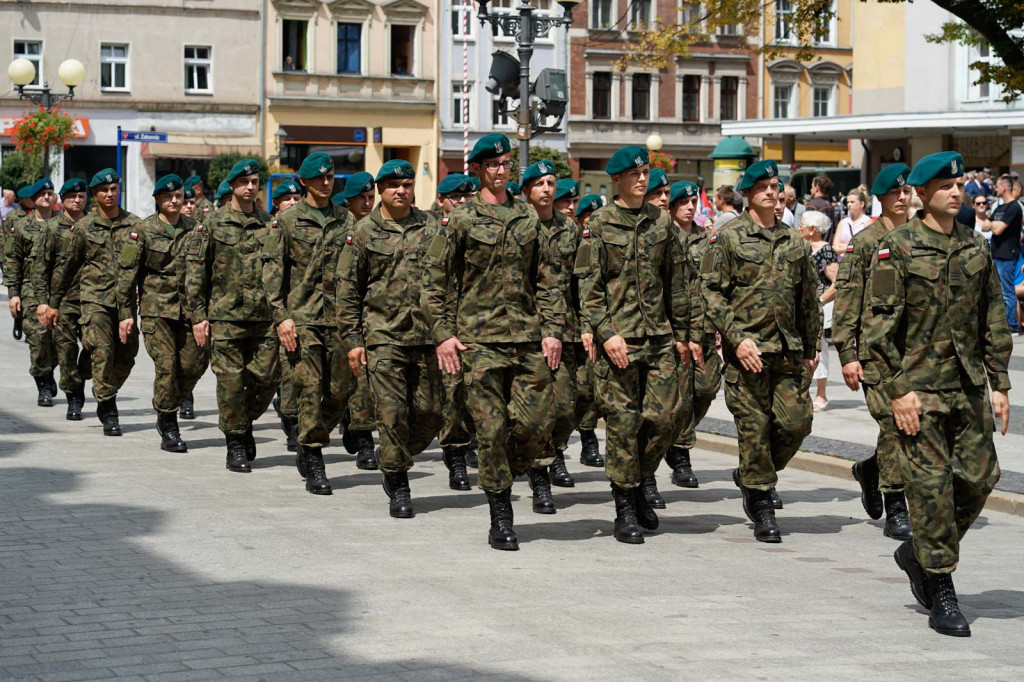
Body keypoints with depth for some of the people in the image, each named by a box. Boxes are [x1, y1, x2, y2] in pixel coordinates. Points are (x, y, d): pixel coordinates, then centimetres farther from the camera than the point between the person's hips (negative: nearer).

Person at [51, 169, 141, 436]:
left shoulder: (134, 224, 6)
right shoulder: (84, 227, 4)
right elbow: (66, 265, 11)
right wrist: (55, 301, 13)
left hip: (125, 299, 2)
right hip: (95, 297, -2)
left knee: (126, 355, 5)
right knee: (102, 352, -13)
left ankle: (104, 395, 30)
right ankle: (109, 413, -9)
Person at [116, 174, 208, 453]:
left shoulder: (194, 229, 10)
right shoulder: (143, 230, 0)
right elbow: (127, 273, 0)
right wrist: (126, 313, -4)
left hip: (189, 307, 4)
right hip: (156, 307, -3)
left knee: (195, 362, -3)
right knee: (167, 365, -10)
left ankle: (167, 411, 20)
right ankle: (169, 429, 1)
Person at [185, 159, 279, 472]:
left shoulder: (269, 223, 10)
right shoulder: (213, 223, 2)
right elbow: (195, 270, 2)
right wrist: (198, 315, -4)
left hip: (265, 316, 3)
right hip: (225, 315, -2)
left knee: (266, 379, 0)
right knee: (231, 381, -2)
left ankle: (245, 422, 27)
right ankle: (236, 445, 8)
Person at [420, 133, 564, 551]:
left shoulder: (528, 218, 13)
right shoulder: (461, 220, 2)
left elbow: (547, 279, 15)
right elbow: (434, 281, 2)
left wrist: (553, 329, 6)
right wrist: (442, 333, -5)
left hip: (529, 338, 3)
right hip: (480, 339, -3)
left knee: (536, 426, -4)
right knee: (492, 429, -4)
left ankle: (502, 478, 24)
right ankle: (500, 519, 5)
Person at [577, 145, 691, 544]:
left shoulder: (661, 222, 12)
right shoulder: (599, 225, 0)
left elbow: (676, 283, 16)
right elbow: (588, 286, -5)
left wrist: (682, 334, 13)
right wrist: (604, 332, -14)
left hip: (659, 335, 4)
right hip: (617, 336, -4)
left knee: (667, 413, -4)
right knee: (623, 420, -3)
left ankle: (645, 476, 23)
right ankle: (626, 513, 4)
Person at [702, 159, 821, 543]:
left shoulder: (794, 242, 14)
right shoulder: (728, 239, 0)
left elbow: (809, 298, 20)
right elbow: (711, 293, -5)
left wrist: (812, 348, 18)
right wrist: (736, 337, -14)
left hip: (789, 352, 4)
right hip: (747, 350, -4)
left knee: (797, 421, -3)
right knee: (754, 427, -3)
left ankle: (751, 476, 23)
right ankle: (762, 509, 7)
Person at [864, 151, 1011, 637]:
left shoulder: (976, 247, 10)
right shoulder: (897, 248, -7)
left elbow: (994, 320, 14)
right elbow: (880, 325, -9)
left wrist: (999, 383, 9)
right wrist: (896, 390, -13)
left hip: (968, 386, 5)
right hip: (919, 387, -5)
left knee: (979, 477, 4)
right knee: (931, 483, -4)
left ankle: (918, 553, 26)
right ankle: (942, 596, 4)